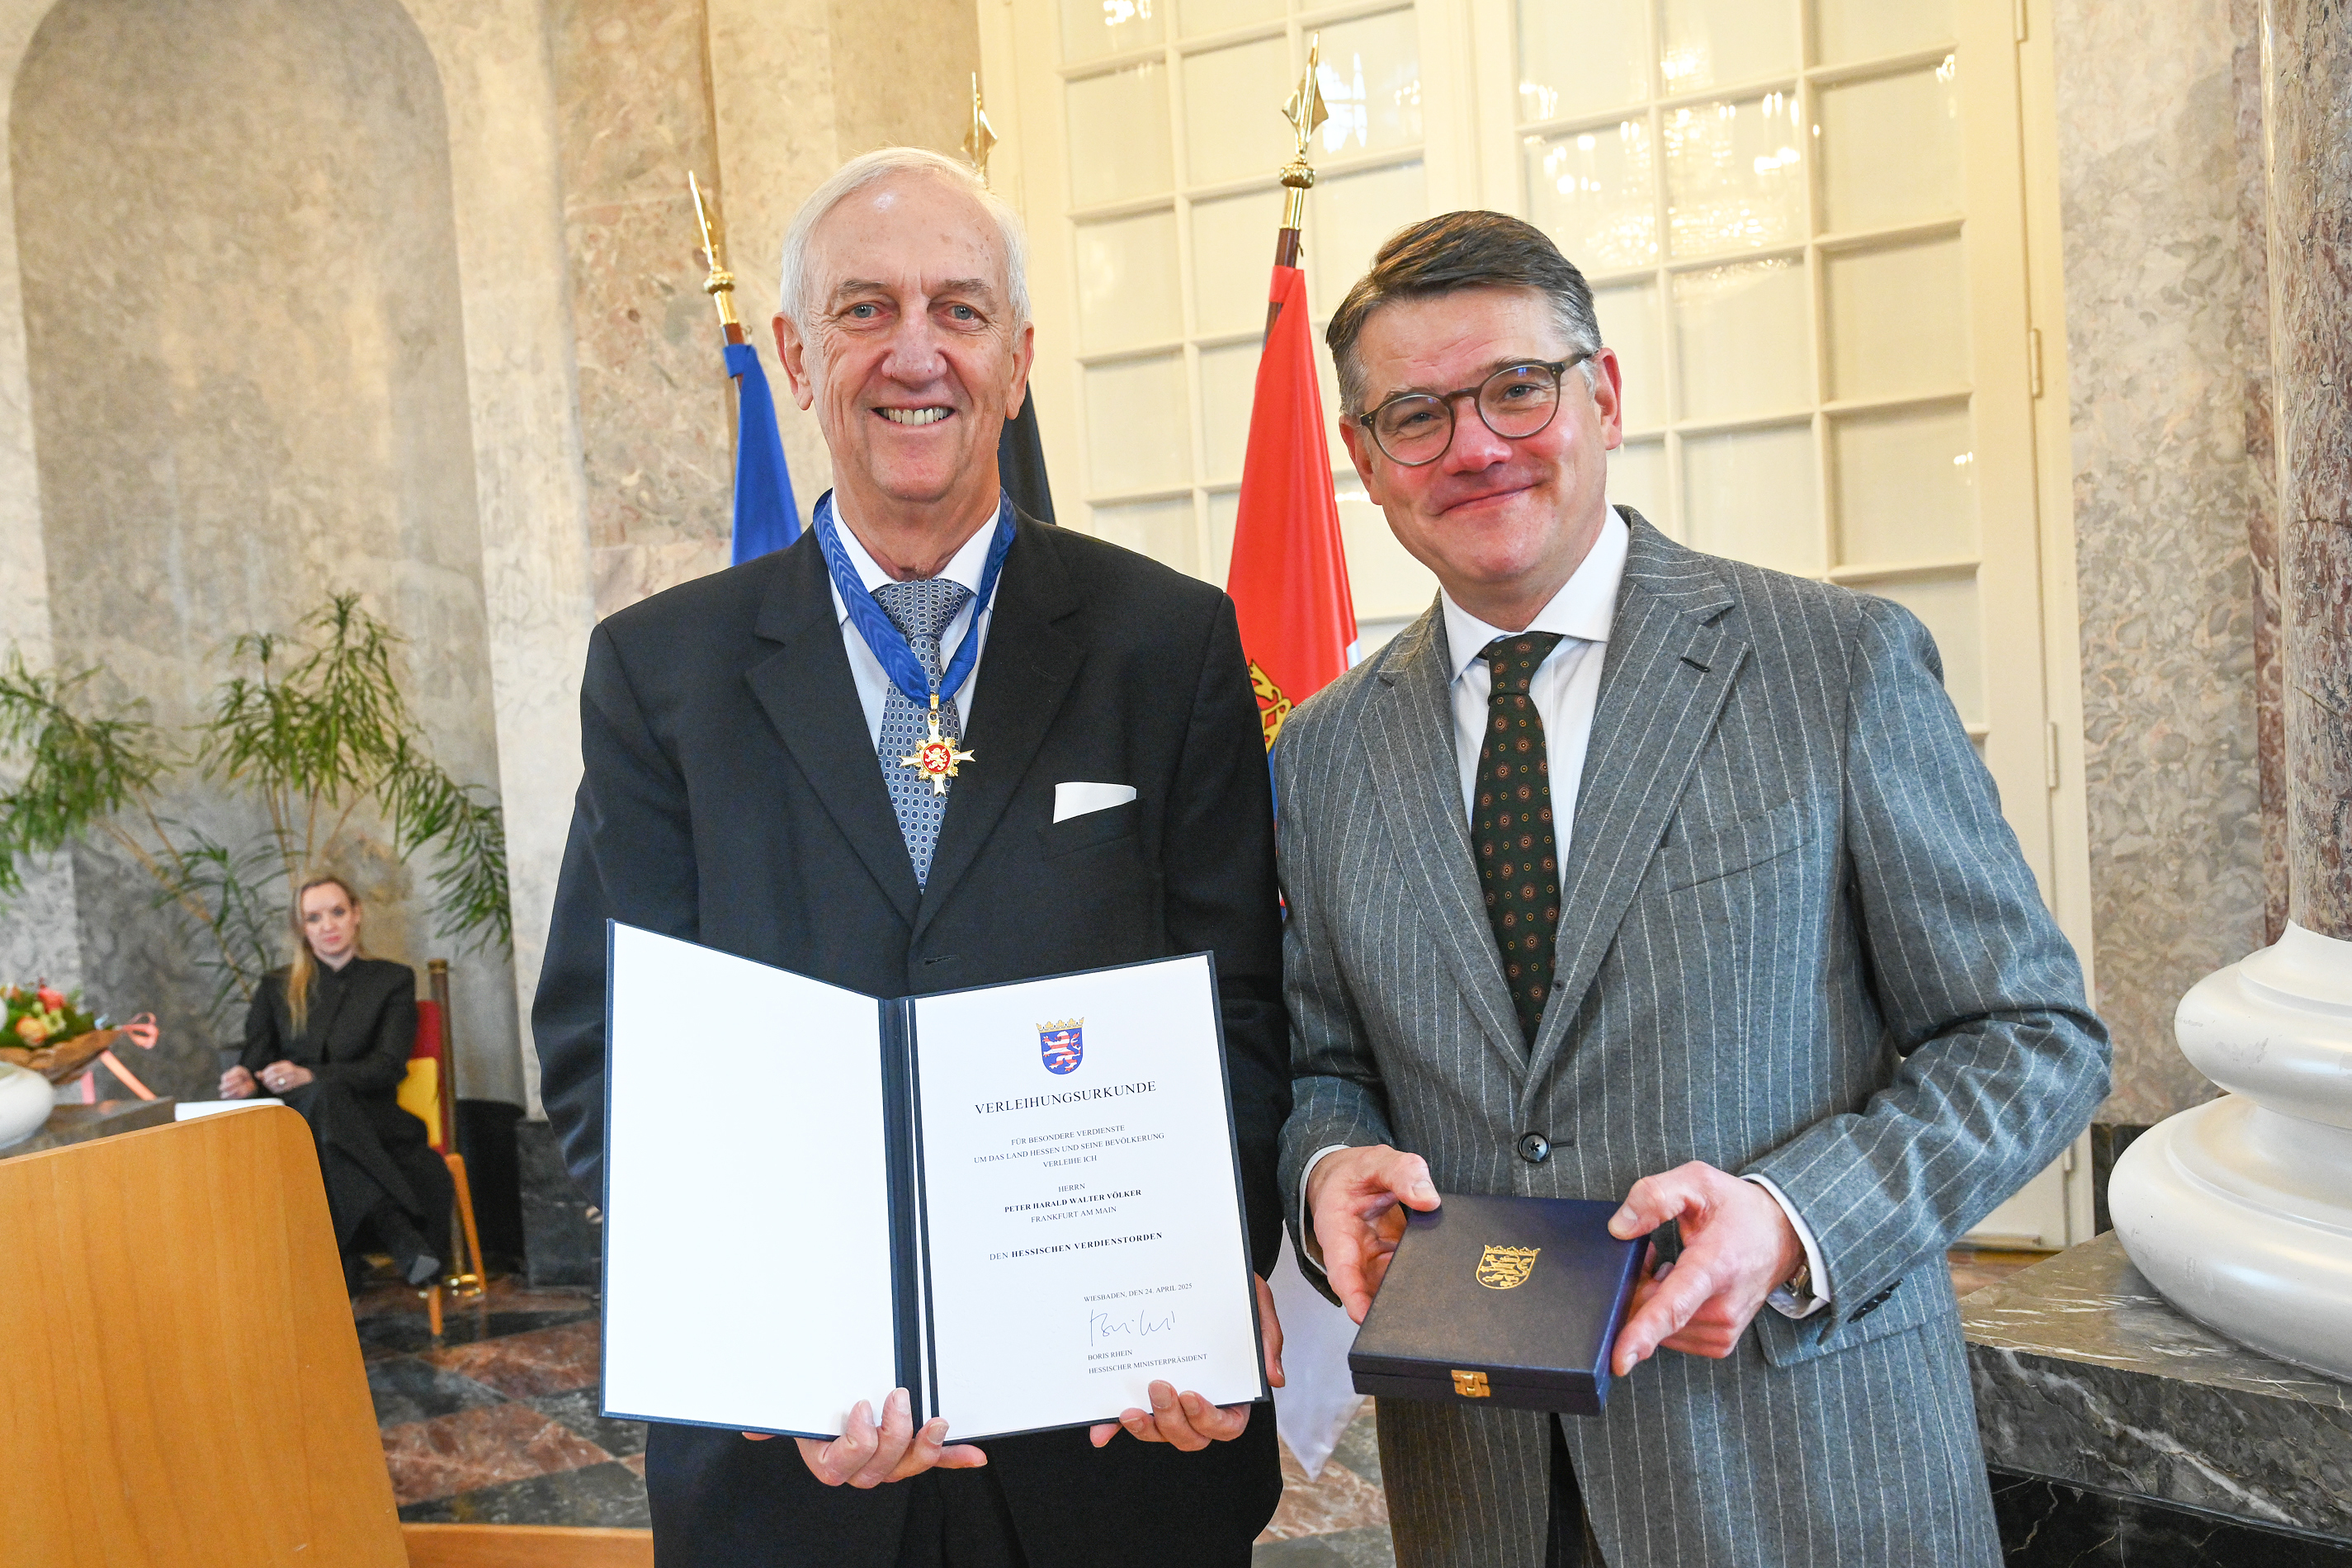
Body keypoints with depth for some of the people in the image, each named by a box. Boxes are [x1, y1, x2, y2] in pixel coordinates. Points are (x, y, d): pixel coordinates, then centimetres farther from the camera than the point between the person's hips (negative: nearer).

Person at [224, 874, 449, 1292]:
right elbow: (254, 1061, 11)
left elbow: (388, 1067, -2)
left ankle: (348, 1257, -44)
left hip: (370, 1124, -1)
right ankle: (399, 1233, -48)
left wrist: (310, 1077, -19)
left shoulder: (392, 981, 12)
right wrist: (245, 1081, -16)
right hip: (294, 1125, 1)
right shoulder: (276, 988, 20)